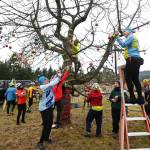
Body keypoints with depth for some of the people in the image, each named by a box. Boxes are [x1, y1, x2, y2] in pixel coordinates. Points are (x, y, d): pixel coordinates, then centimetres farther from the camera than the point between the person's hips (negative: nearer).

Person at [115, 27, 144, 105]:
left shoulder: (131, 36, 1)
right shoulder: (133, 38, 30)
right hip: (136, 60, 10)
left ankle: (132, 97, -11)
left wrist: (117, 37, -6)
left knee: (128, 78, -10)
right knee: (135, 79, 7)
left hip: (132, 59, -10)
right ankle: (140, 98, 7)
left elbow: (123, 44, -13)